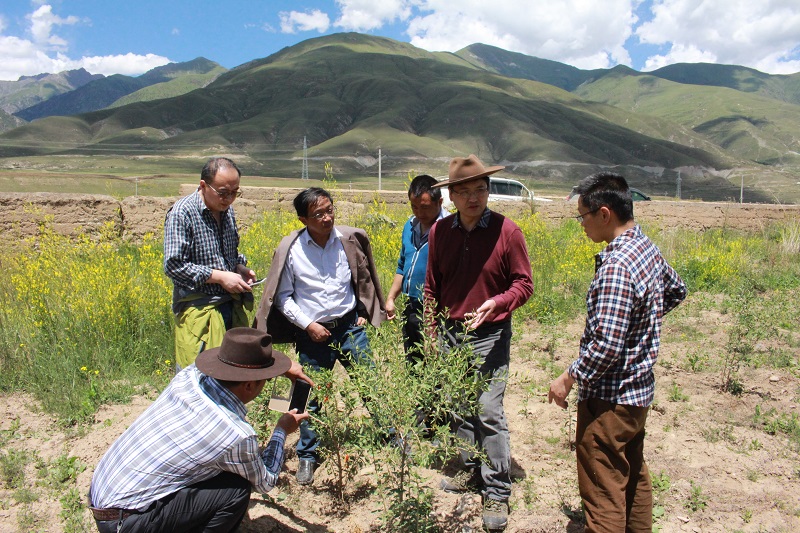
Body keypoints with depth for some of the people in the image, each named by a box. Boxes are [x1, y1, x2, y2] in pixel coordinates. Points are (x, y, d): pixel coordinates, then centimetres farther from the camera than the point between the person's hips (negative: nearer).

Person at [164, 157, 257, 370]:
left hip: (232, 307, 7)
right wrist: (219, 276, -18)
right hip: (199, 311, -7)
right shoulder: (182, 213, -13)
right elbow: (173, 266, -16)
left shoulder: (227, 210, 10)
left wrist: (240, 267, 2)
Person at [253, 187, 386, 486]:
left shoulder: (350, 239, -4)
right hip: (312, 333, -1)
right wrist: (307, 325, -9)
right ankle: (307, 456, 30)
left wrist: (364, 314, 8)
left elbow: (364, 280, 14)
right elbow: (282, 297, -1)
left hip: (350, 327, 1)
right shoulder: (290, 249, -9)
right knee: (310, 397, 9)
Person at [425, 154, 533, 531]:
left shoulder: (507, 232, -11)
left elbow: (524, 284, -5)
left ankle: (497, 492, 10)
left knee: (489, 412, -4)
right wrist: (431, 331, 9)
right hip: (450, 333, 5)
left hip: (489, 335, -4)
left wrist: (496, 302, -24)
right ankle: (471, 470, 35)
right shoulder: (440, 232, 1)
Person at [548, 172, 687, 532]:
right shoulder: (647, 248, 2)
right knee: (633, 477, 25)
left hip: (608, 400, -10)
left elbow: (606, 344, -29)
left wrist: (568, 379, -16)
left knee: (603, 492, 3)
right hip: (639, 391, 10)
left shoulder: (616, 266, -27)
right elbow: (676, 291, 22)